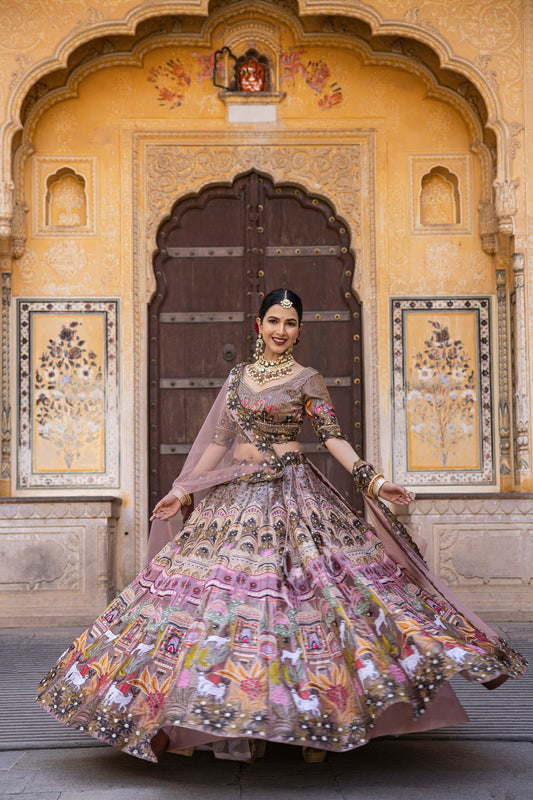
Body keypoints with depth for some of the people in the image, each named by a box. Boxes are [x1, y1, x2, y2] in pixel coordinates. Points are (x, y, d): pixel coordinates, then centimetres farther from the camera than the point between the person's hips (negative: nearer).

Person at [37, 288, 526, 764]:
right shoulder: (239, 377, 14)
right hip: (236, 495, 4)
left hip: (291, 495, -4)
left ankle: (316, 722, -2)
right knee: (228, 595, -2)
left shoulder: (306, 380, 3)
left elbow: (334, 437, -3)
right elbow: (218, 441, 16)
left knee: (300, 598, -9)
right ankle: (241, 722, 6)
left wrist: (373, 480, -15)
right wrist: (183, 490, 13)